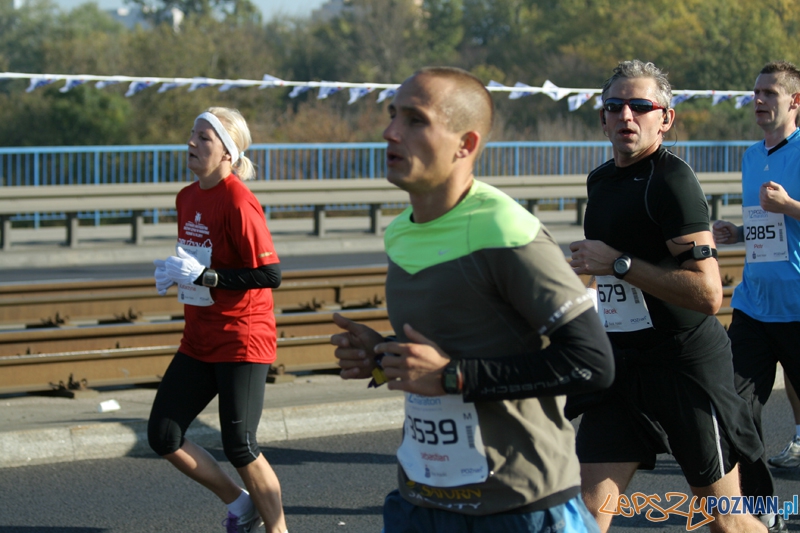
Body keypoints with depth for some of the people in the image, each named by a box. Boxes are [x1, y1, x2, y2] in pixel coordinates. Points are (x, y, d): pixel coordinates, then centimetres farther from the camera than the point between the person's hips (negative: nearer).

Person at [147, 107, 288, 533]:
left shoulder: (238, 203, -17)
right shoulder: (187, 197, 9)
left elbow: (270, 274, -23)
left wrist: (204, 277, -23)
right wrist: (174, 273, 4)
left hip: (241, 340, -8)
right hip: (199, 340, 8)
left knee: (240, 449, -6)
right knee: (163, 436, 3)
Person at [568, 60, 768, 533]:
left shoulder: (671, 179, -15)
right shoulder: (600, 180, 13)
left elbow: (708, 293, -24)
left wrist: (617, 263, -20)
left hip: (687, 364, -7)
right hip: (621, 364, 7)